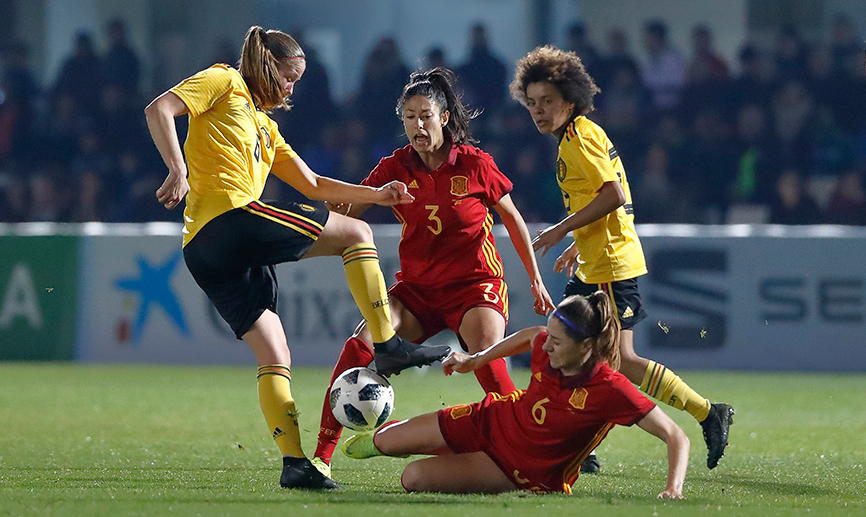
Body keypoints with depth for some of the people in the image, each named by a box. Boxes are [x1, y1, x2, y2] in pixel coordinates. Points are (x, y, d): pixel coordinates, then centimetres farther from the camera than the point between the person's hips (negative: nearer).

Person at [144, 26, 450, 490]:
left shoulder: (264, 126, 32)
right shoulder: (225, 83, 7)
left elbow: (313, 184, 32)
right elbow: (159, 109, -7)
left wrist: (375, 195, 22)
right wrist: (178, 171, -19)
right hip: (232, 216, -9)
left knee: (274, 356, 5)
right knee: (356, 233, 0)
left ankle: (294, 463, -3)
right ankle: (387, 345, -4)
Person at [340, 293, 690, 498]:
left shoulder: (610, 390, -34)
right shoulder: (547, 348, -18)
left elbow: (676, 436, -34)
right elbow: (530, 335, 10)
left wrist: (673, 488, -48)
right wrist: (476, 359, 15)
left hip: (528, 473, -5)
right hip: (493, 420, 5)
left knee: (415, 478, -16)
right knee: (384, 443, 11)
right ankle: (379, 439, 50)